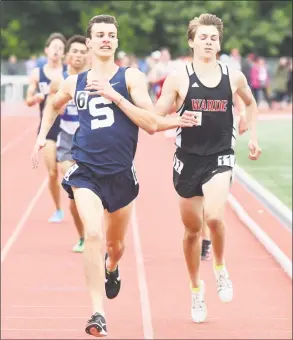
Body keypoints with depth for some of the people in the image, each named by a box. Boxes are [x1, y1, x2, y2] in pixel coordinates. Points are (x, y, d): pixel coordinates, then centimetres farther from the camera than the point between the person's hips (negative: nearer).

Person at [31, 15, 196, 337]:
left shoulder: (131, 77, -3)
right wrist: (42, 135, 14)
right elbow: (53, 105, 29)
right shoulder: (74, 83, 5)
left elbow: (152, 123, -12)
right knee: (93, 234, -23)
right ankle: (98, 314, -21)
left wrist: (115, 96, -18)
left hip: (121, 173, 1)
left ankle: (111, 268, 56)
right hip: (85, 171, 0)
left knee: (115, 244, 18)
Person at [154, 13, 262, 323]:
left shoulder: (233, 77, 2)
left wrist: (252, 135, 13)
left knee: (214, 217, -25)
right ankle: (196, 289, 32)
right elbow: (155, 118, -3)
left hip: (220, 158, 0)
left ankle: (220, 268, 5)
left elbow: (250, 103, 23)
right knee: (192, 229, 10)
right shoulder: (178, 78, -5)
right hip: (188, 159, 0)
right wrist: (180, 118, -23)